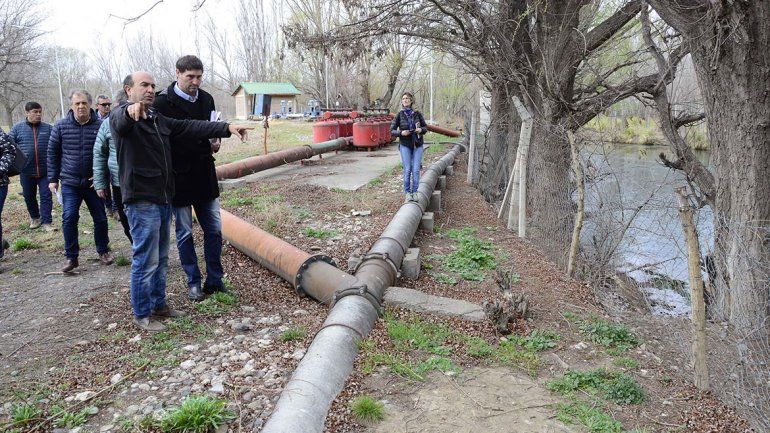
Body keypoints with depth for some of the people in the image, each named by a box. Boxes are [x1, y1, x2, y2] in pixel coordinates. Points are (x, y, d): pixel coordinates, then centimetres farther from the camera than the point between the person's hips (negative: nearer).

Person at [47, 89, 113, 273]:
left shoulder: (100, 126, -4)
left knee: (100, 218, 7)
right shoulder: (61, 126, 0)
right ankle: (71, 257, 5)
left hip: (93, 182, 0)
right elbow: (52, 153, 7)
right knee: (69, 218, -7)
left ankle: (103, 251, 26)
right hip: (70, 182, 0)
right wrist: (53, 178, 5)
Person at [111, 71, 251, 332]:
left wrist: (226, 128, 2)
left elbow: (190, 128, 12)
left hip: (163, 199, 8)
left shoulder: (159, 120, 16)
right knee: (146, 261, -3)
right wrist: (132, 110, -57)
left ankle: (158, 305, 31)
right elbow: (121, 121, -32)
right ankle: (142, 315, 11)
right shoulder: (121, 116, -8)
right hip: (141, 201, -8)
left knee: (160, 258, 17)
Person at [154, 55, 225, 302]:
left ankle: (215, 280, 21)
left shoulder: (206, 99, 7)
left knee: (214, 230, 8)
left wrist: (214, 143, -1)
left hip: (205, 177, 5)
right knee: (184, 233, 7)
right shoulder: (162, 102, -11)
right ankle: (193, 283, 20)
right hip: (178, 178, -5)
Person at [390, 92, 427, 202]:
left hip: (417, 145, 1)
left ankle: (415, 192, 10)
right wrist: (401, 132, -18)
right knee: (407, 170, -2)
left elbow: (425, 127, 10)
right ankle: (407, 192, 9)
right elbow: (392, 130, 0)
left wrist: (421, 130, -12)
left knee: (416, 170, -1)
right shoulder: (399, 115, -1)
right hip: (405, 145, -1)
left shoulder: (417, 114, 2)